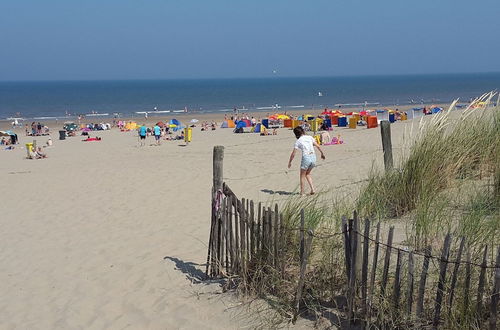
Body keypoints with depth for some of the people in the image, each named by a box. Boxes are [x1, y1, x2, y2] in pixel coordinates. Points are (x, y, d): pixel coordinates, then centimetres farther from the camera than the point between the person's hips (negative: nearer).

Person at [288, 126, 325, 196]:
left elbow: (293, 154, -2)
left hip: (306, 158, -4)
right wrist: (322, 153, 21)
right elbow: (318, 146, 7)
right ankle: (312, 189, 14)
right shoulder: (310, 137, 7)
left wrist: (289, 162, 9)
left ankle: (302, 192, 15)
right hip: (313, 157, 4)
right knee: (307, 174, 24)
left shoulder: (298, 141, -2)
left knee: (302, 176, 13)